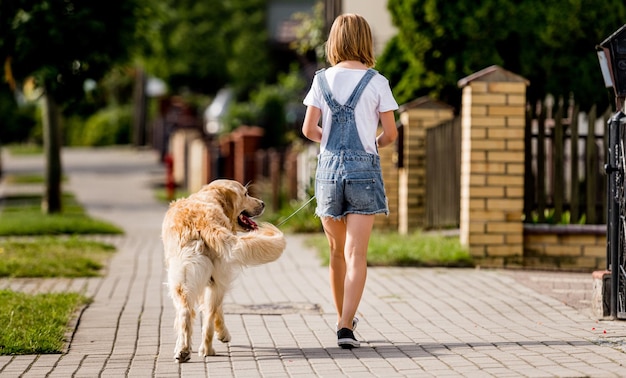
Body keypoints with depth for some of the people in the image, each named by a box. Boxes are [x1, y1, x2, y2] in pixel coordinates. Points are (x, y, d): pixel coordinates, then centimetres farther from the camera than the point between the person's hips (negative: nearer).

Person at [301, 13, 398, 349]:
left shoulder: (322, 80, 1)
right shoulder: (376, 82, -4)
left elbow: (309, 129, 0)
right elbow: (390, 133, -1)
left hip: (329, 167, 2)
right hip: (364, 168, -2)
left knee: (337, 250, 17)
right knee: (356, 254, -5)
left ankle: (344, 319, 29)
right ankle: (346, 327, -17)